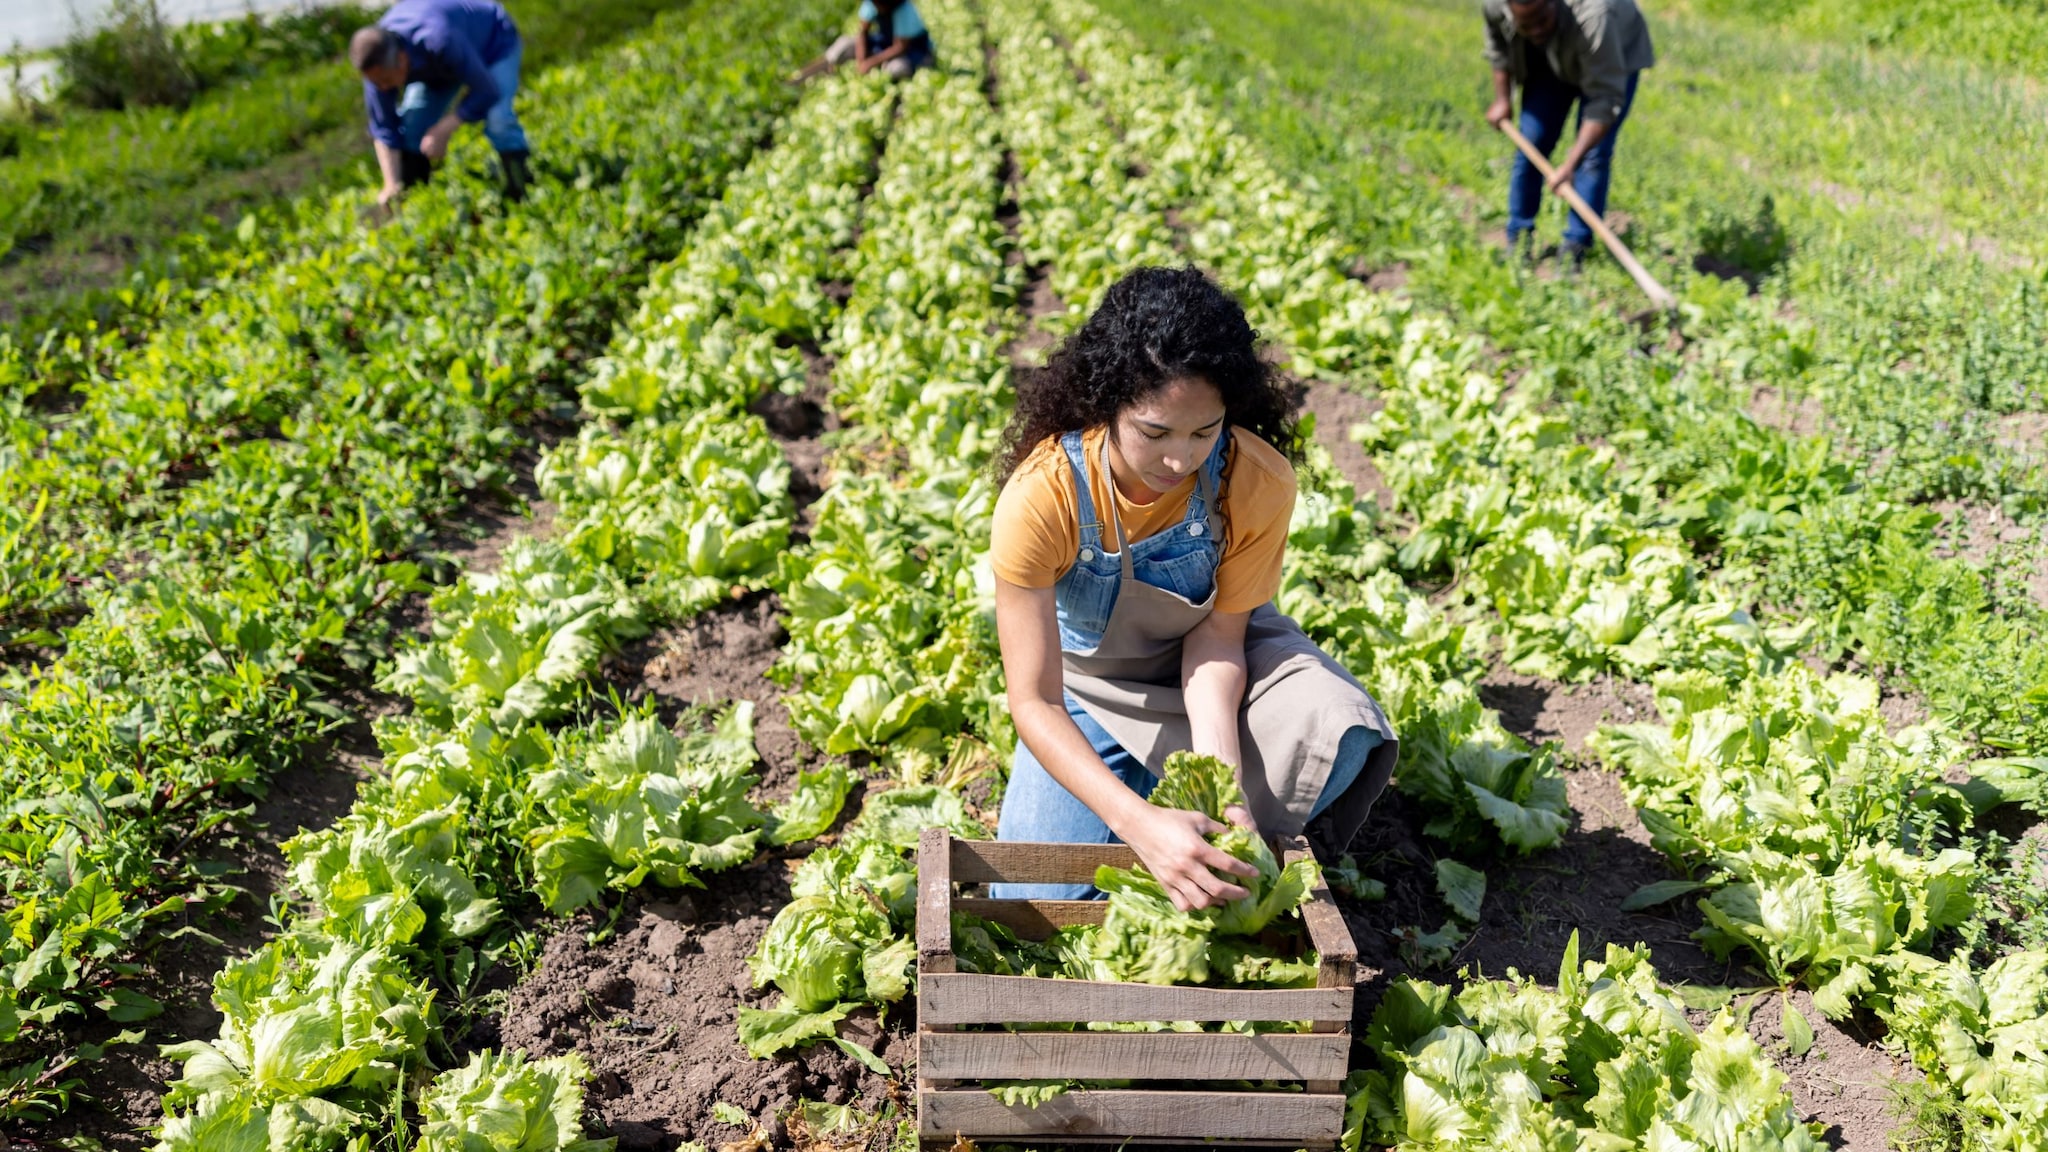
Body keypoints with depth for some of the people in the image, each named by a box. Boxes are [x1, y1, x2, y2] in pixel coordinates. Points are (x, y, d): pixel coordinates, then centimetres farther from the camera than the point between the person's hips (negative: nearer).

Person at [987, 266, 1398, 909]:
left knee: (1346, 737, -29)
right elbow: (1033, 701, -32)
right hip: (1091, 684, -1)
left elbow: (1218, 633, -17)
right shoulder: (1041, 498, -34)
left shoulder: (1257, 481, -28)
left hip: (1208, 658, 1)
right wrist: (1141, 823, -45)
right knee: (1037, 903, -11)